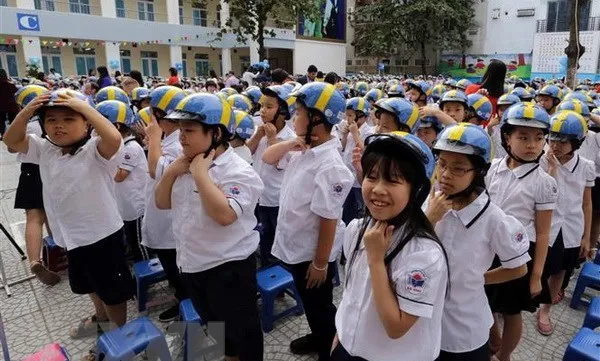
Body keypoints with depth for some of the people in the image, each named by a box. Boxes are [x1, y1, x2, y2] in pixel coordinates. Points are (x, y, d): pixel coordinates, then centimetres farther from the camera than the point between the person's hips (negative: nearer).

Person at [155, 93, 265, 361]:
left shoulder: (238, 171, -20)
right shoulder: (186, 165, 4)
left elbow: (224, 215, -34)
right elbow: (161, 203, 8)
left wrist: (200, 173, -27)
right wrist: (172, 171, -7)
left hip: (228, 267, -8)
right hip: (191, 265, 8)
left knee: (242, 329, 12)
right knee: (214, 325, 28)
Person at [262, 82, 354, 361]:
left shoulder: (330, 167, -27)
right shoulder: (302, 151, -2)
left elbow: (328, 220, -25)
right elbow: (267, 158, 11)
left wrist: (321, 264, -19)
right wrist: (288, 144, -9)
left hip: (313, 254, -8)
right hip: (295, 247, 8)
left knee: (320, 306, 15)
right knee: (308, 301, 28)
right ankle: (317, 337, 51)